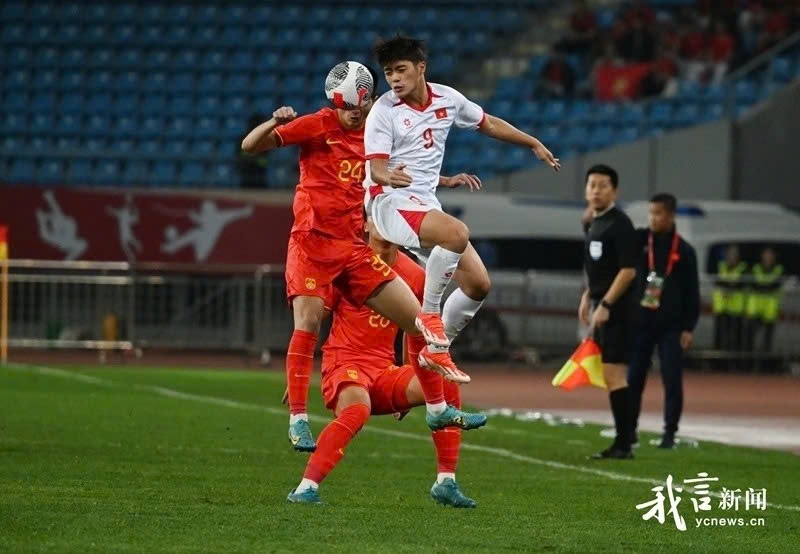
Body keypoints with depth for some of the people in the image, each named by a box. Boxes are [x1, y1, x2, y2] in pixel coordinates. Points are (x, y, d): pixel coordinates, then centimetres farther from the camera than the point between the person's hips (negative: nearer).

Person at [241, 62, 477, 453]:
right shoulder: (317, 126, -5)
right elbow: (250, 146, -11)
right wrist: (275, 123, -30)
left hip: (355, 249, 5)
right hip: (313, 242, -5)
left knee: (416, 318, 3)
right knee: (307, 325, -18)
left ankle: (437, 410, 16)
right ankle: (298, 420, -11)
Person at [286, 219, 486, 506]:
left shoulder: (414, 275, 8)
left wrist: (410, 390, 21)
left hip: (384, 370, 5)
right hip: (343, 362, -5)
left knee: (447, 386, -16)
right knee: (357, 409, -37)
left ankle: (446, 483, -10)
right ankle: (306, 488, -36)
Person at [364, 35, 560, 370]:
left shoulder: (448, 99, 5)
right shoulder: (383, 112, -9)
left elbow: (488, 124, 22)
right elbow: (376, 168, -15)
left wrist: (534, 145, 28)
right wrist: (389, 177, -39)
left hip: (427, 205, 7)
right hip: (390, 201, -7)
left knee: (478, 284, 1)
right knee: (457, 232, -34)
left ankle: (436, 349, 15)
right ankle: (429, 314, -23)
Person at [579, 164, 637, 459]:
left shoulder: (619, 224, -13)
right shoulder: (593, 223, 15)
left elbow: (628, 270, -18)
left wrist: (605, 305, -20)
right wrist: (588, 297, 20)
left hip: (615, 307, -10)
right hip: (601, 305, 10)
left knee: (614, 373, -11)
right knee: (610, 375, 11)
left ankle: (623, 443, -10)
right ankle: (622, 441, 16)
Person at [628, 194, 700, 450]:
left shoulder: (684, 251, -2)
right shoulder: (639, 241, 3)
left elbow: (692, 292, 0)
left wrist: (689, 328, -5)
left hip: (671, 326, -2)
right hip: (641, 322, 2)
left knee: (672, 381, -3)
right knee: (633, 378, 4)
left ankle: (670, 433, 3)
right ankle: (630, 429, 12)